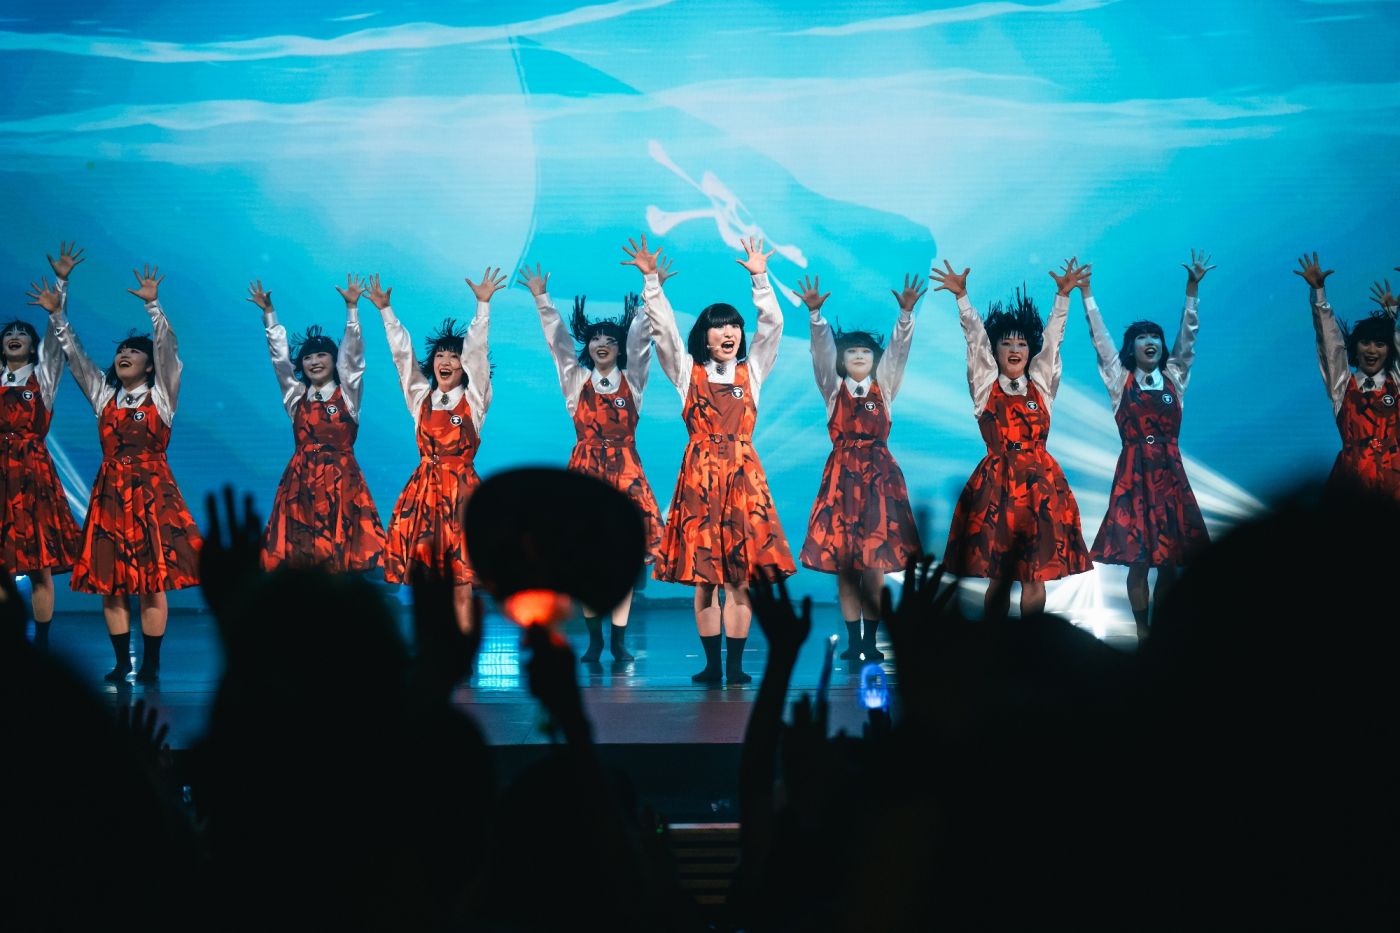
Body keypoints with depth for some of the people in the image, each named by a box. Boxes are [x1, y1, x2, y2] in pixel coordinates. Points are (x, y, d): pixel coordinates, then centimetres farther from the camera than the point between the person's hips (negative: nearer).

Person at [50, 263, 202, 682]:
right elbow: (71, 349, 11)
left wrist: (153, 305, -19)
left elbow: (167, 348, -10)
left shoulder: (161, 394, 3)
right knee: (110, 579, 1)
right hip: (110, 491, 4)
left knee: (153, 580, -5)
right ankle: (122, 663, 7)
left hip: (153, 490, -4)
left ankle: (150, 665, -1)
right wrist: (58, 307, 3)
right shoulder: (103, 394, 13)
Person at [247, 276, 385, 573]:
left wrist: (351, 307, -12)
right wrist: (268, 312, 1)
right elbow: (279, 355, 8)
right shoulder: (296, 396, 13)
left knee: (342, 557, -8)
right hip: (302, 481, 2)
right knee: (302, 557, -4)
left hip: (341, 480, -2)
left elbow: (352, 354, -3)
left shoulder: (347, 394, 6)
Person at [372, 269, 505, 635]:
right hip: (423, 489, 2)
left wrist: (483, 305, -11)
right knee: (419, 570, -4)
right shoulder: (421, 398, 10)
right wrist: (385, 310, 6)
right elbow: (402, 353, 9)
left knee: (461, 575, -4)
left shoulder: (473, 400, 3)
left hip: (461, 489, -2)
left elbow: (478, 351, -4)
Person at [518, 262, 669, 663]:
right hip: (585, 472, 0)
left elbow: (641, 338, 0)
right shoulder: (576, 381, 9)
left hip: (625, 473, 0)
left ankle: (618, 639, 0)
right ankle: (595, 640, 5)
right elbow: (558, 340, 4)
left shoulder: (632, 381, 7)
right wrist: (541, 299, -3)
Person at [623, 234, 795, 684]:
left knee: (740, 573, -3)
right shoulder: (688, 371, 9)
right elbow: (663, 328, 0)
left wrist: (760, 278, -2)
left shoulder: (751, 370, 12)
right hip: (699, 474, -1)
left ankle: (735, 665, 0)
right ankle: (712, 664, 4)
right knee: (703, 573, -1)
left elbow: (773, 324, 5)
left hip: (743, 474, 1)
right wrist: (651, 280, -8)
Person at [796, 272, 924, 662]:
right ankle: (853, 640, 5)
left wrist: (906, 313, -16)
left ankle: (871, 640, -1)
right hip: (841, 475, 1)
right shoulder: (833, 389, 9)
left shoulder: (883, 388, 10)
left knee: (874, 561, -7)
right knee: (841, 561, -1)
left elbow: (898, 349, -2)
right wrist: (815, 314, -18)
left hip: (879, 474, -1)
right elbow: (821, 349, -4)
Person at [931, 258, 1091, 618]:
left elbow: (1051, 339, 5)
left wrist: (1064, 294, -2)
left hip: (1039, 481, 1)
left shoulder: (1041, 387, 11)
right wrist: (961, 297, -10)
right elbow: (975, 339, -1)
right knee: (999, 576, -1)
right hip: (996, 482, -1)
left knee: (1035, 576, -2)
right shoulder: (986, 387, 7)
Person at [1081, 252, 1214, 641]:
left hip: (1170, 471, 2)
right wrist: (1086, 293, -3)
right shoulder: (1120, 380, 4)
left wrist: (1193, 288, -2)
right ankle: (1143, 632, 5)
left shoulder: (1174, 378, 9)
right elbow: (1099, 337, 1)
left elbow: (1188, 336, 5)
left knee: (1169, 558, 2)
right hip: (1134, 473, -2)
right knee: (1138, 558, -4)